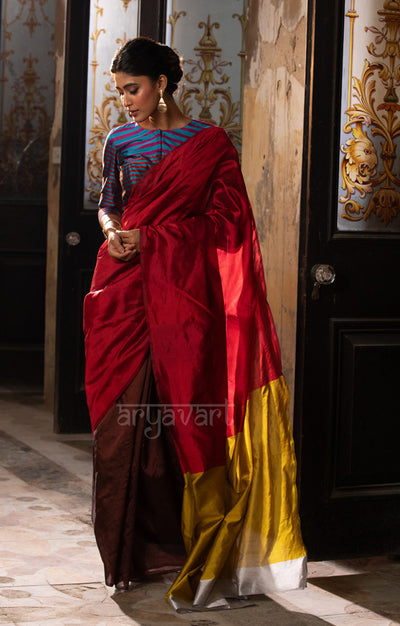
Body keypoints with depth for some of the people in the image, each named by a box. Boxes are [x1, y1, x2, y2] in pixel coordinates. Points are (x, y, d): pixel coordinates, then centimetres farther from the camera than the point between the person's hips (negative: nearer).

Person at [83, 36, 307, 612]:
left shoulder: (210, 143, 3)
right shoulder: (119, 142, 13)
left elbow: (221, 221, -2)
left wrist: (148, 237, -9)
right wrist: (111, 230, -4)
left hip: (182, 289, -3)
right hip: (126, 288, 3)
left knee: (181, 409, -7)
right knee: (123, 414, 0)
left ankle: (173, 540, 1)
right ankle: (128, 549, 10)